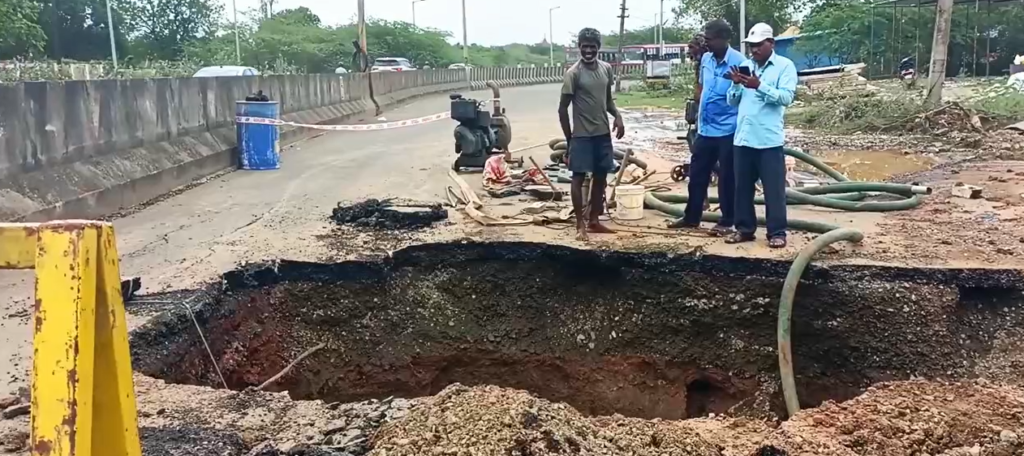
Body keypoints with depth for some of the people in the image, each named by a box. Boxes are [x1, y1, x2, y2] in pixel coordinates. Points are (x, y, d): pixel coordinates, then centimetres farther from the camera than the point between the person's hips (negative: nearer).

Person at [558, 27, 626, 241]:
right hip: (582, 135, -6)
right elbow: (563, 108, -9)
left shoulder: (606, 69, 4)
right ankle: (580, 225, 5)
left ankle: (594, 220, 23)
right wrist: (569, 139, -7)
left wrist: (617, 116, -2)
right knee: (579, 177, -1)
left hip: (603, 133, 6)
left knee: (601, 177, 11)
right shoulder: (573, 73, -13)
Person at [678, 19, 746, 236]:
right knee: (696, 174, 13)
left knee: (727, 178, 4)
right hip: (704, 128, 7)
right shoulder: (705, 59, 5)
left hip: (727, 130, -7)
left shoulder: (738, 61, -15)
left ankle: (726, 222, 16)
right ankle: (691, 217, 26)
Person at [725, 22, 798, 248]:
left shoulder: (785, 66, 0)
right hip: (743, 137, 5)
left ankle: (777, 232, 6)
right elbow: (733, 101, 13)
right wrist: (736, 84, -7)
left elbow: (786, 97, -14)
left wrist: (759, 85, -23)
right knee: (743, 187, 10)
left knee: (774, 188, -1)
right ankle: (744, 228, 20)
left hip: (769, 139, -5)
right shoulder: (745, 66, 15)